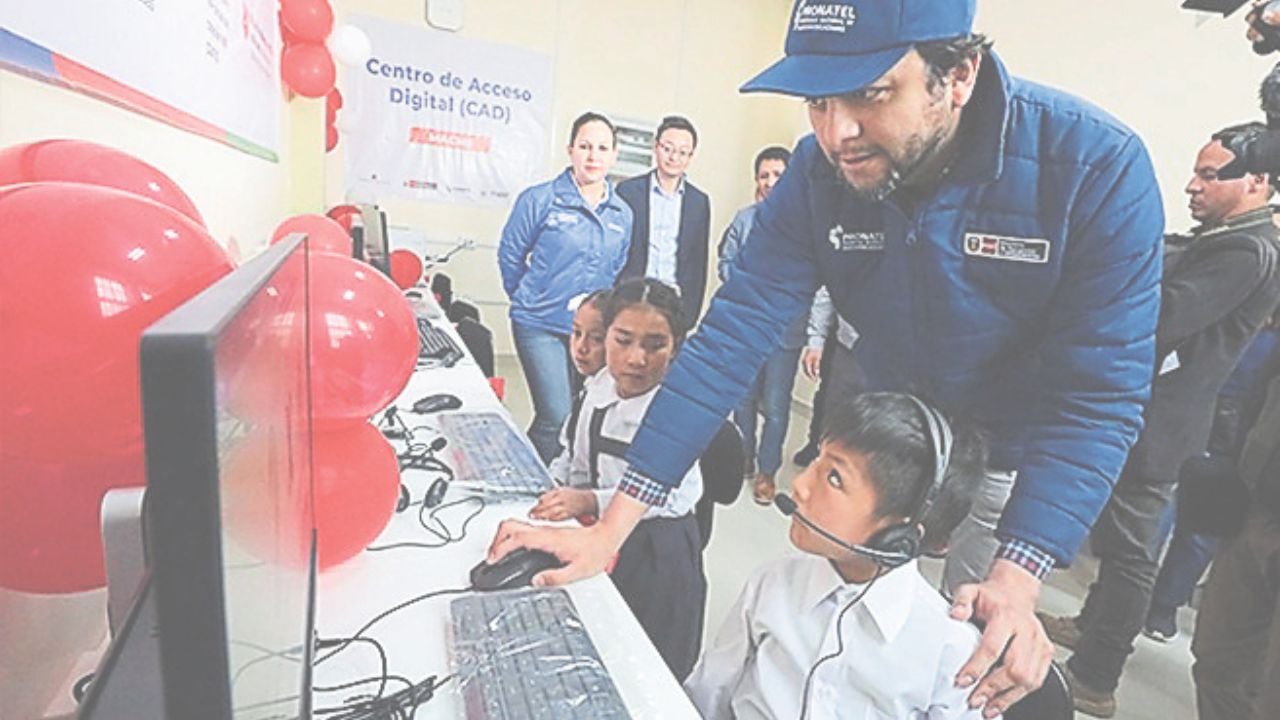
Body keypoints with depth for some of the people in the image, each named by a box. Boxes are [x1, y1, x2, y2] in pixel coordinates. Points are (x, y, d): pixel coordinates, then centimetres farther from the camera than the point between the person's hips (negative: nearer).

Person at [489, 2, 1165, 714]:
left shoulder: (1098, 166, -27)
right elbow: (735, 335, -24)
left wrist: (1018, 581, -37)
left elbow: (1096, 392, -25)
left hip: (1011, 461, -2)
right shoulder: (820, 170, -20)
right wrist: (613, 526, -27)